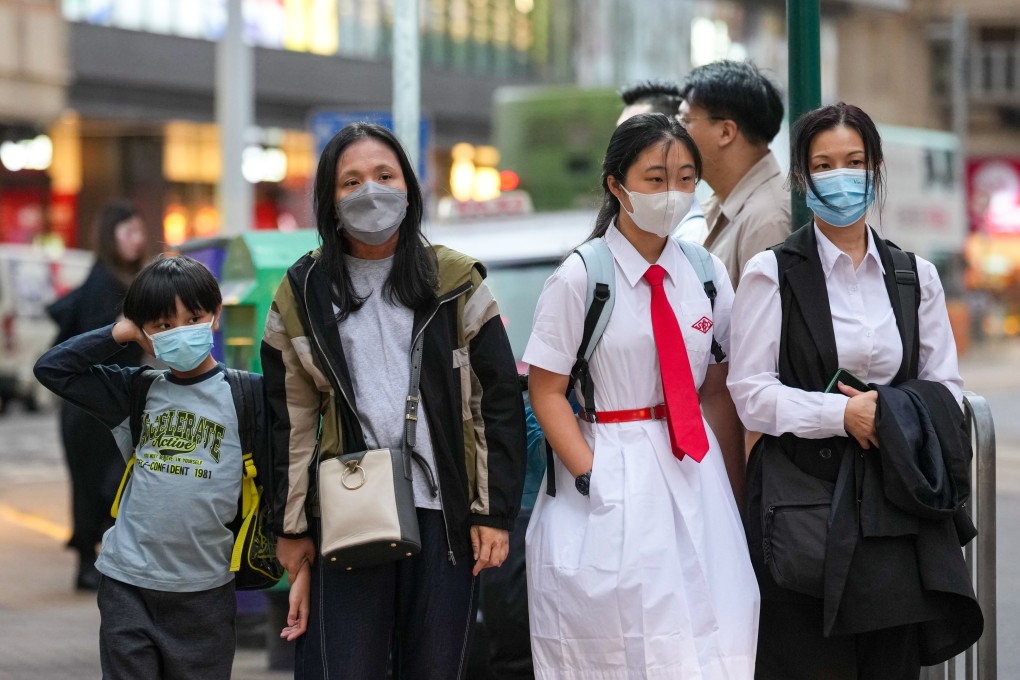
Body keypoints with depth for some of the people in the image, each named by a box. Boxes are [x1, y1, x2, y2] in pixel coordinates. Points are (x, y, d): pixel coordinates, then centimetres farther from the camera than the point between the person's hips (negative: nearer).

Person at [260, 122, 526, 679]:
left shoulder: (455, 282, 4)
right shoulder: (303, 295, 6)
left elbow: (499, 399, 3)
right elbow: (288, 420, 9)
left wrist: (495, 511, -3)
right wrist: (290, 527, 7)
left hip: (445, 515, 0)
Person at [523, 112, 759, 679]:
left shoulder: (707, 274, 7)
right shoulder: (579, 279, -7)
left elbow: (718, 389, 12)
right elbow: (547, 392, -7)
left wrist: (737, 483, 6)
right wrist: (592, 479, -17)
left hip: (696, 477, 4)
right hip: (616, 483, -4)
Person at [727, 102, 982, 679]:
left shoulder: (916, 278, 12)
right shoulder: (773, 274, 1)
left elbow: (946, 389, 12)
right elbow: (752, 393, -4)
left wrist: (887, 413, -7)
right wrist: (842, 414, -14)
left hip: (896, 501, 4)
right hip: (806, 497, -3)